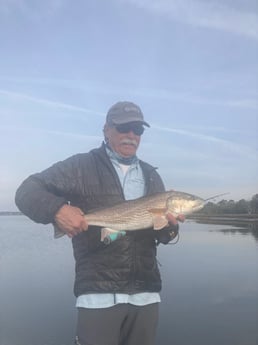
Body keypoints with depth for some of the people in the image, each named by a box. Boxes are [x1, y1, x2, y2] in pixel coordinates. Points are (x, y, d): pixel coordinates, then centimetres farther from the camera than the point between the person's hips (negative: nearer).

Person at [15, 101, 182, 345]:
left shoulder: (151, 176, 15)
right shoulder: (81, 166, -1)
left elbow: (162, 235, 17)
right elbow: (27, 191, -4)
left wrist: (170, 228, -6)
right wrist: (57, 209, -23)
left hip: (146, 293, 5)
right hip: (99, 294, -5)